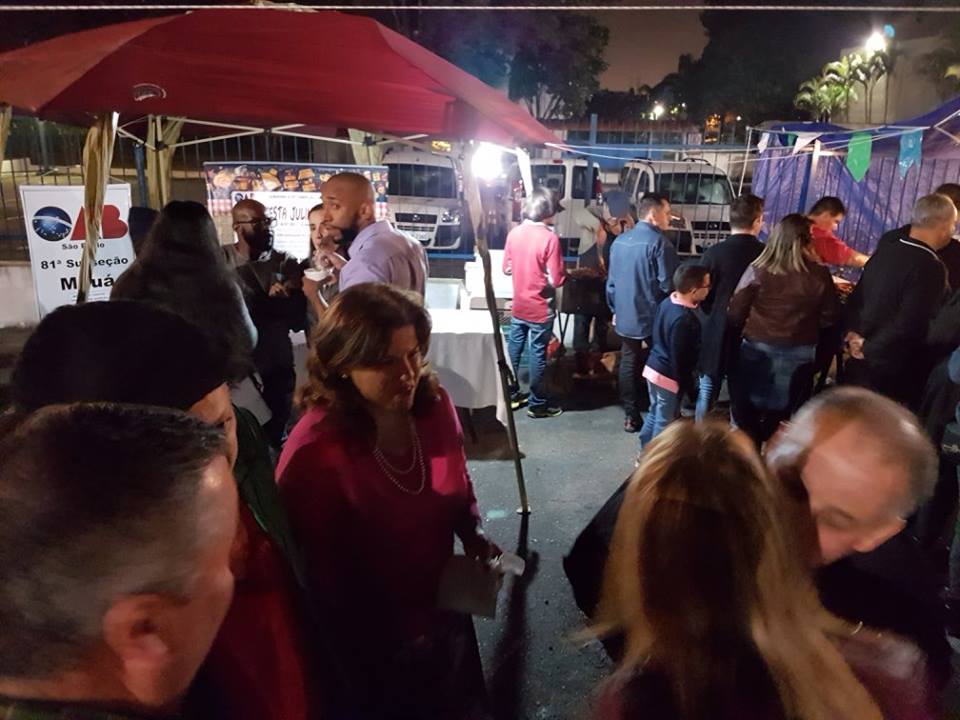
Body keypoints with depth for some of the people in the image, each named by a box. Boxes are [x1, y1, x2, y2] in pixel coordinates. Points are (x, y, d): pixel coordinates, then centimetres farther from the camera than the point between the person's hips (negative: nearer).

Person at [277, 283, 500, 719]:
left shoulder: (434, 405, -14)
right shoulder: (313, 455, -32)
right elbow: (321, 578, -21)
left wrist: (474, 536, -11)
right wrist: (392, 634, -17)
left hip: (443, 611, 5)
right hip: (372, 644, -5)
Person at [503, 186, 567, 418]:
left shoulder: (514, 233, -1)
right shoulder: (550, 238, -19)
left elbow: (507, 268, 8)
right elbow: (556, 280, -19)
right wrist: (567, 273, 1)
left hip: (518, 306, 6)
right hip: (541, 308, -6)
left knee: (514, 349, 16)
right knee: (538, 354, 5)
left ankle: (511, 394, 28)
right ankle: (537, 403, 16)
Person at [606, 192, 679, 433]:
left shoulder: (619, 241, 7)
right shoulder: (659, 242, -16)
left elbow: (611, 280, 12)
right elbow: (668, 285, -17)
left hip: (625, 318, 6)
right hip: (653, 319, -6)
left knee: (628, 365, 13)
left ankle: (631, 416, 21)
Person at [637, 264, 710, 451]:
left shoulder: (667, 302, 1)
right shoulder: (685, 319, -28)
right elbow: (680, 357, -23)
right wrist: (685, 384, -13)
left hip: (653, 367, 9)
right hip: (668, 376, -9)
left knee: (654, 414, 23)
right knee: (665, 422, 7)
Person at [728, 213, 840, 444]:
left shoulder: (758, 271, -15)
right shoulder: (819, 275, -11)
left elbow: (735, 314, -9)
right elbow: (830, 317, -2)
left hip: (758, 349, -1)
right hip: (800, 353, 2)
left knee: (747, 417, 16)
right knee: (784, 420, 17)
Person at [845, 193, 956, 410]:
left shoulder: (886, 251, 3)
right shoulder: (932, 268, -19)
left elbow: (855, 298, 7)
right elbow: (909, 325, -24)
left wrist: (854, 334, -2)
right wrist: (868, 349, -14)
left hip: (861, 362, 7)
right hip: (893, 374, -7)